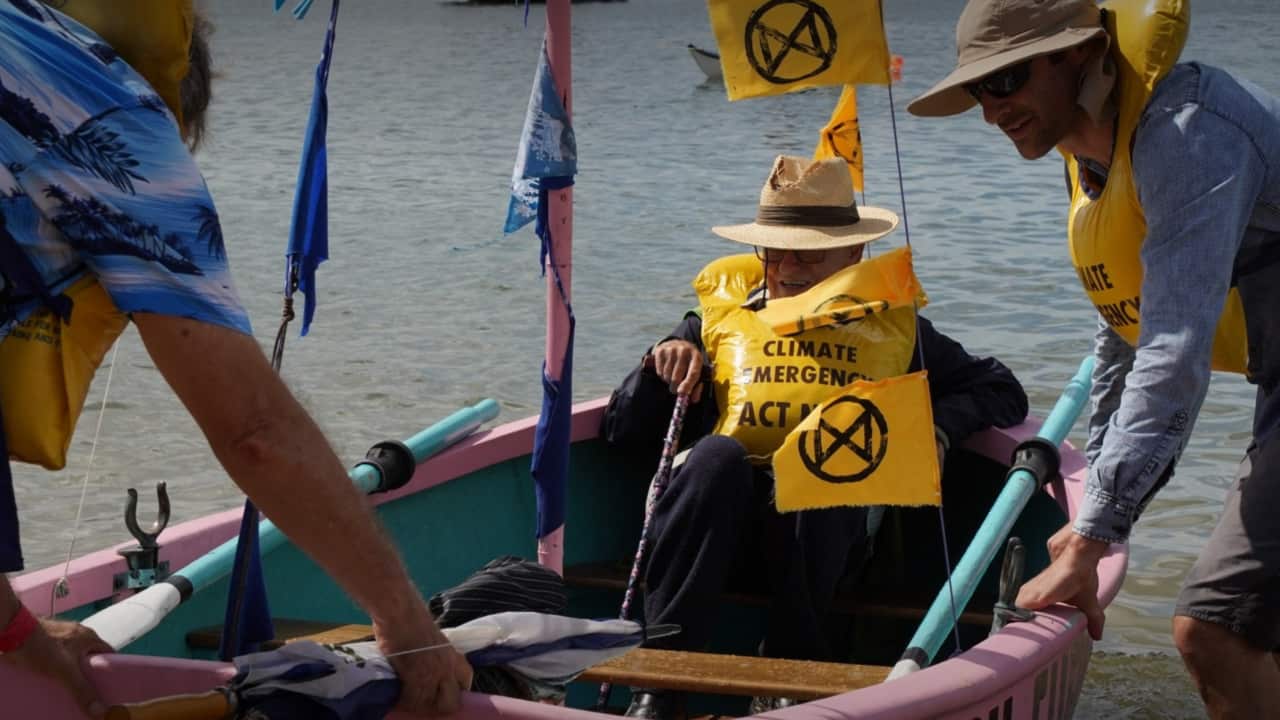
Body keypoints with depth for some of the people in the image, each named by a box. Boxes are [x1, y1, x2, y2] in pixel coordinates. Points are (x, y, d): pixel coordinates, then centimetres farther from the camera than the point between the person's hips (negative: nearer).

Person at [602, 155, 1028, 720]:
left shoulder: (893, 322, 23)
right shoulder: (720, 311, 22)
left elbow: (1002, 392, 22)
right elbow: (624, 432, 22)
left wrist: (939, 427, 2)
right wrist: (661, 365, 2)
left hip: (829, 523, -1)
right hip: (721, 512, 1)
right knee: (717, 454, -34)